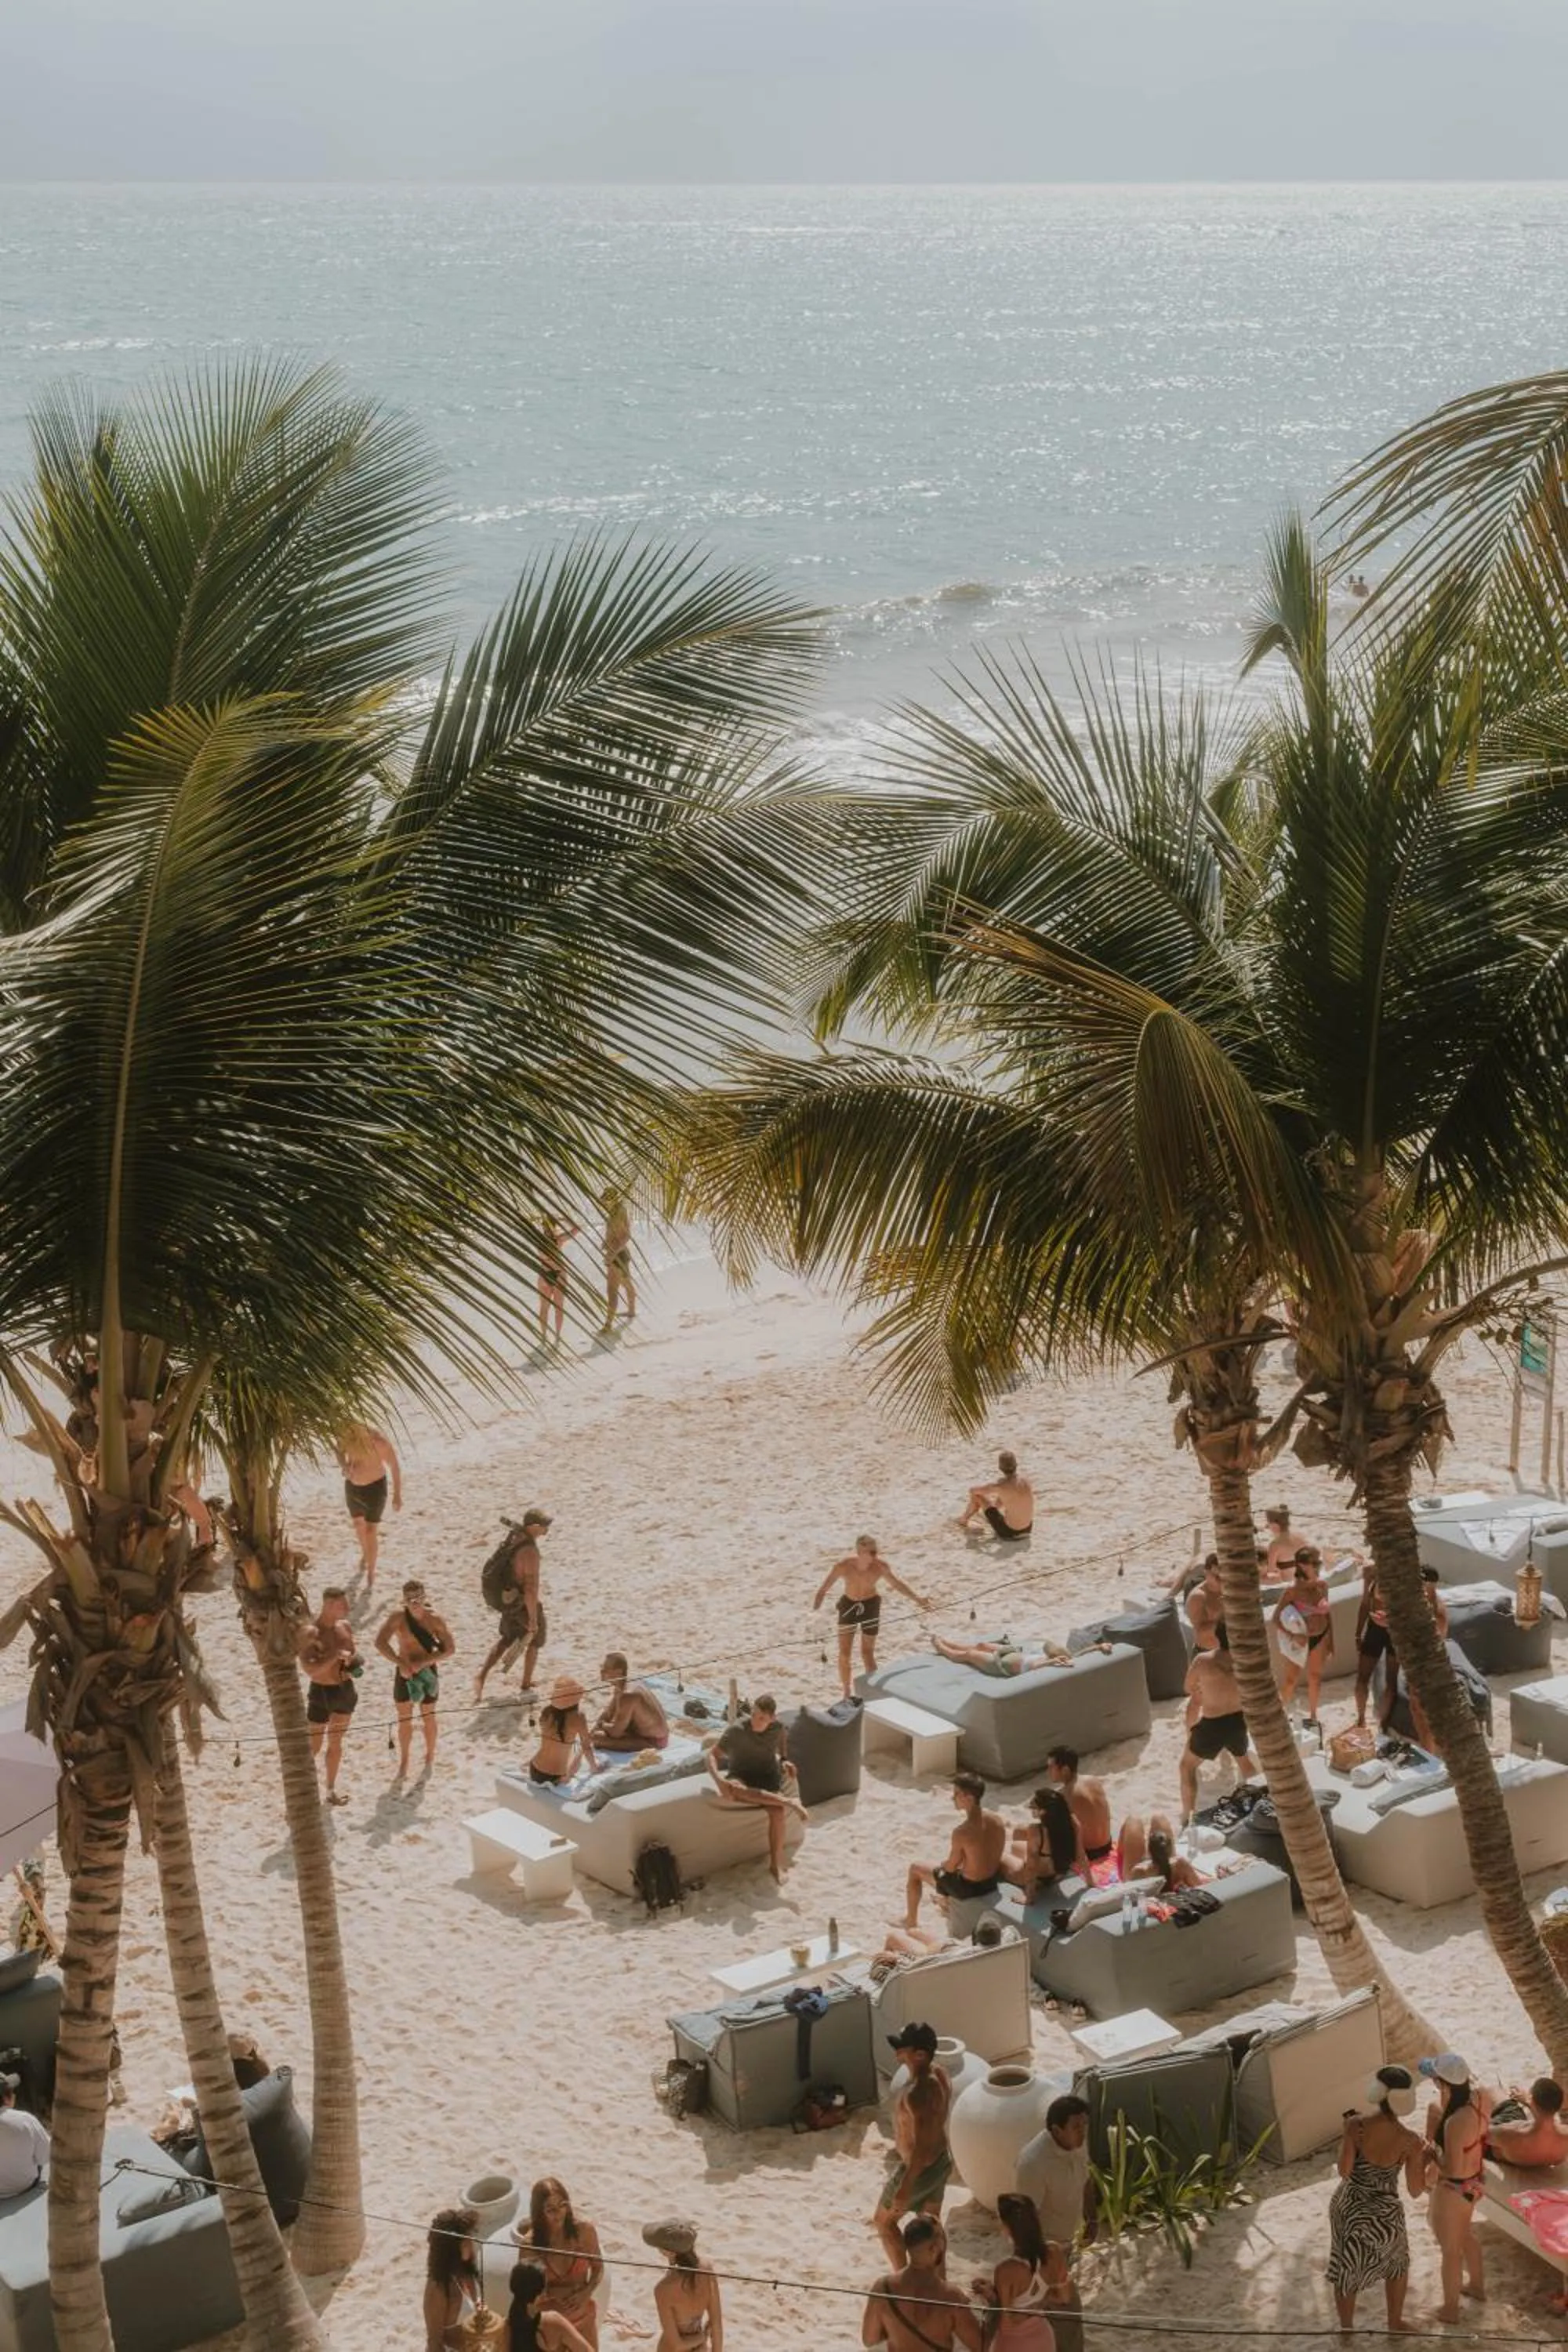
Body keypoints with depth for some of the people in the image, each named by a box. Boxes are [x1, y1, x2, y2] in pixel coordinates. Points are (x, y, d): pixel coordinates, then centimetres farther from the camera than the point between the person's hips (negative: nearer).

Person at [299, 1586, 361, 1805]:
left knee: (336, 1742, 17)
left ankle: (331, 1788, 29)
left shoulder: (345, 1626, 0)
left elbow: (354, 1649, 14)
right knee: (313, 1746, 1)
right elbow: (310, 1669, -27)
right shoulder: (311, 1633, -21)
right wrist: (336, 1656, -33)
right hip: (321, 1691, -6)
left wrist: (353, 1660, -8)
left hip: (345, 1689, 6)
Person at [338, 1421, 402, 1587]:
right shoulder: (346, 1439, -26)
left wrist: (397, 1494, -13)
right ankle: (366, 1554, 54)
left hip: (374, 1488, -4)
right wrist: (344, 1465, -25)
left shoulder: (379, 1442, -35)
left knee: (371, 1531, 1)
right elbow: (340, 1451, -2)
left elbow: (395, 1466, -20)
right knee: (358, 1524, 25)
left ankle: (371, 1573, 19)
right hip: (352, 1485, 4)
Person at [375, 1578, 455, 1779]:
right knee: (404, 1719, 10)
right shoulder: (399, 1617, -16)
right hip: (404, 1672, 1)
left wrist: (423, 1662, -22)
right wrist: (400, 1663, -28)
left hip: (428, 1672, -1)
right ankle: (404, 1762, 26)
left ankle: (430, 1758, 34)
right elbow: (380, 1642, -21)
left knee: (428, 1718, 14)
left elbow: (449, 1649, -13)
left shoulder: (434, 1619, -15)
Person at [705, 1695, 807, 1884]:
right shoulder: (736, 1731, -16)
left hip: (768, 1779, 2)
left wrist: (784, 1761, 2)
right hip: (742, 1779, -2)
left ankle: (776, 1864, -17)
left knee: (777, 1811, -30)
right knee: (735, 1789, -41)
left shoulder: (778, 1729, -4)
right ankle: (788, 1801, -35)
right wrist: (719, 1780, -34)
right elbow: (712, 1755, -17)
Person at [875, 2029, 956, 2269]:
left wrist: (905, 2187, -24)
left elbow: (921, 2148, -32)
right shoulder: (938, 2073, -7)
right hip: (941, 2160, 8)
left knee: (883, 2221, 15)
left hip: (920, 2169, -8)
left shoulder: (918, 2093, -36)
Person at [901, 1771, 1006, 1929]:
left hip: (969, 1889, -6)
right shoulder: (998, 1820, -13)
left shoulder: (962, 1832, -32)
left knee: (915, 1869, 17)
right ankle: (948, 1902, 60)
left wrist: (942, 1865, 9)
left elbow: (951, 1867, -15)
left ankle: (910, 1920, 34)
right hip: (993, 1883, 6)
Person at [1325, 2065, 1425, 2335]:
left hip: (1347, 2207, 1)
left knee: (1345, 2270, 23)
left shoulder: (1356, 2126, -21)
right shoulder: (1410, 2141, -21)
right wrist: (1423, 2158, 3)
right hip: (1383, 2213, -1)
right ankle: (1395, 2323, 46)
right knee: (1397, 2264, 30)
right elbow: (1415, 2190, -12)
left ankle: (1346, 2329, 39)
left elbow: (1344, 2171, -18)